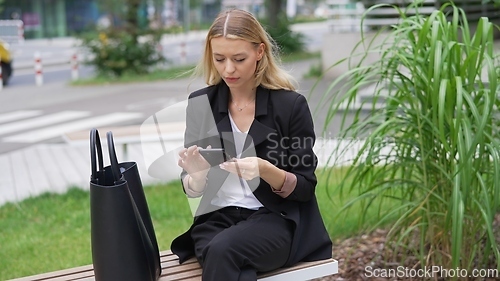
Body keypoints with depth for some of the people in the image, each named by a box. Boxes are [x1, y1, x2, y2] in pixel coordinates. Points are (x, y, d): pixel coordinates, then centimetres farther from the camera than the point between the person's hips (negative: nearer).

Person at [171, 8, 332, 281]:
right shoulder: (200, 104, 2)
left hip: (276, 220, -2)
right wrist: (196, 174, -19)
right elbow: (192, 190, 5)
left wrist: (266, 170, -23)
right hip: (216, 218, 3)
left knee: (223, 250, -33)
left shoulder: (290, 105, -7)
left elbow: (305, 189, -3)